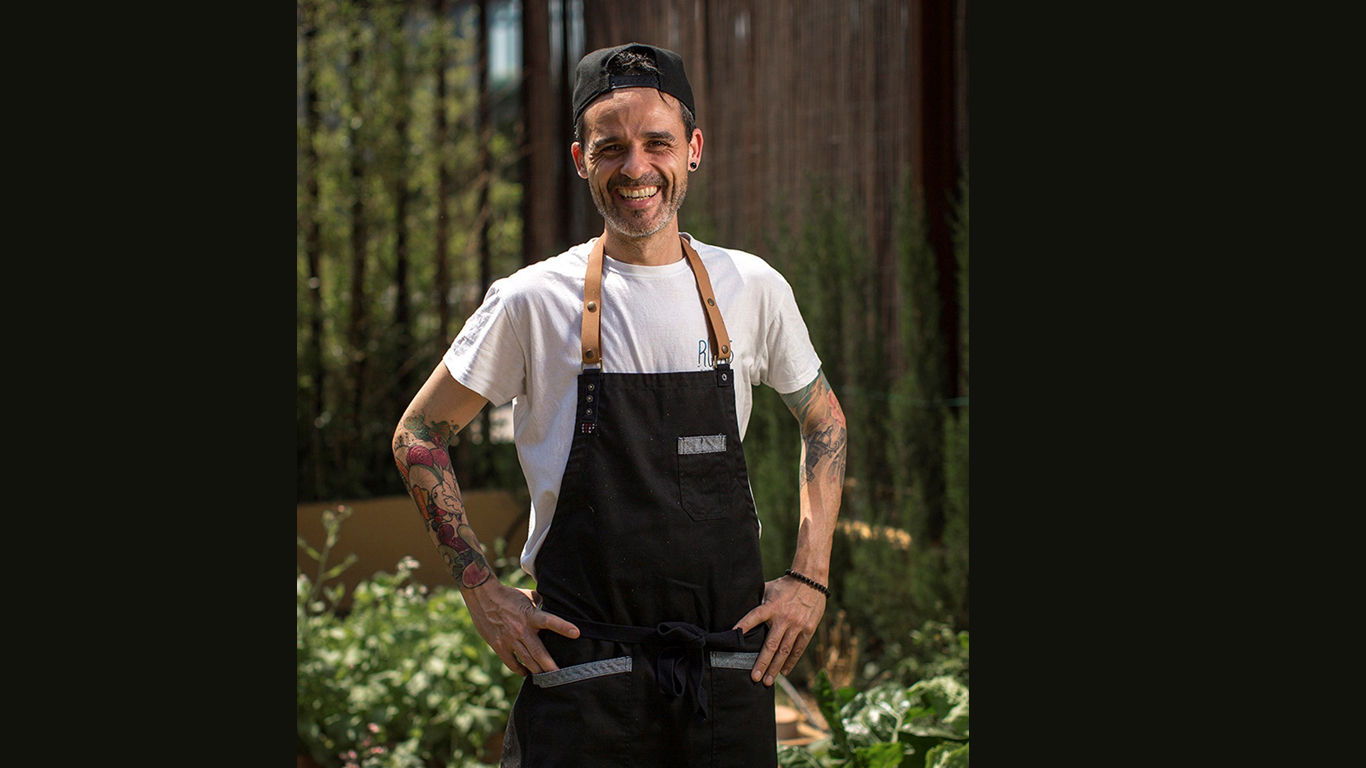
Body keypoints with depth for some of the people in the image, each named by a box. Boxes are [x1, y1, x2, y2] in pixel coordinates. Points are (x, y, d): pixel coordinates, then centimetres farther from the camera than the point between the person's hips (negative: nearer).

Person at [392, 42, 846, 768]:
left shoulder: (752, 290, 2)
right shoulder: (532, 302, -5)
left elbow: (822, 419, 17)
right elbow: (419, 435, 5)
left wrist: (809, 577, 8)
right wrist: (482, 590, -2)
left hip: (731, 662, 2)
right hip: (585, 670, -2)